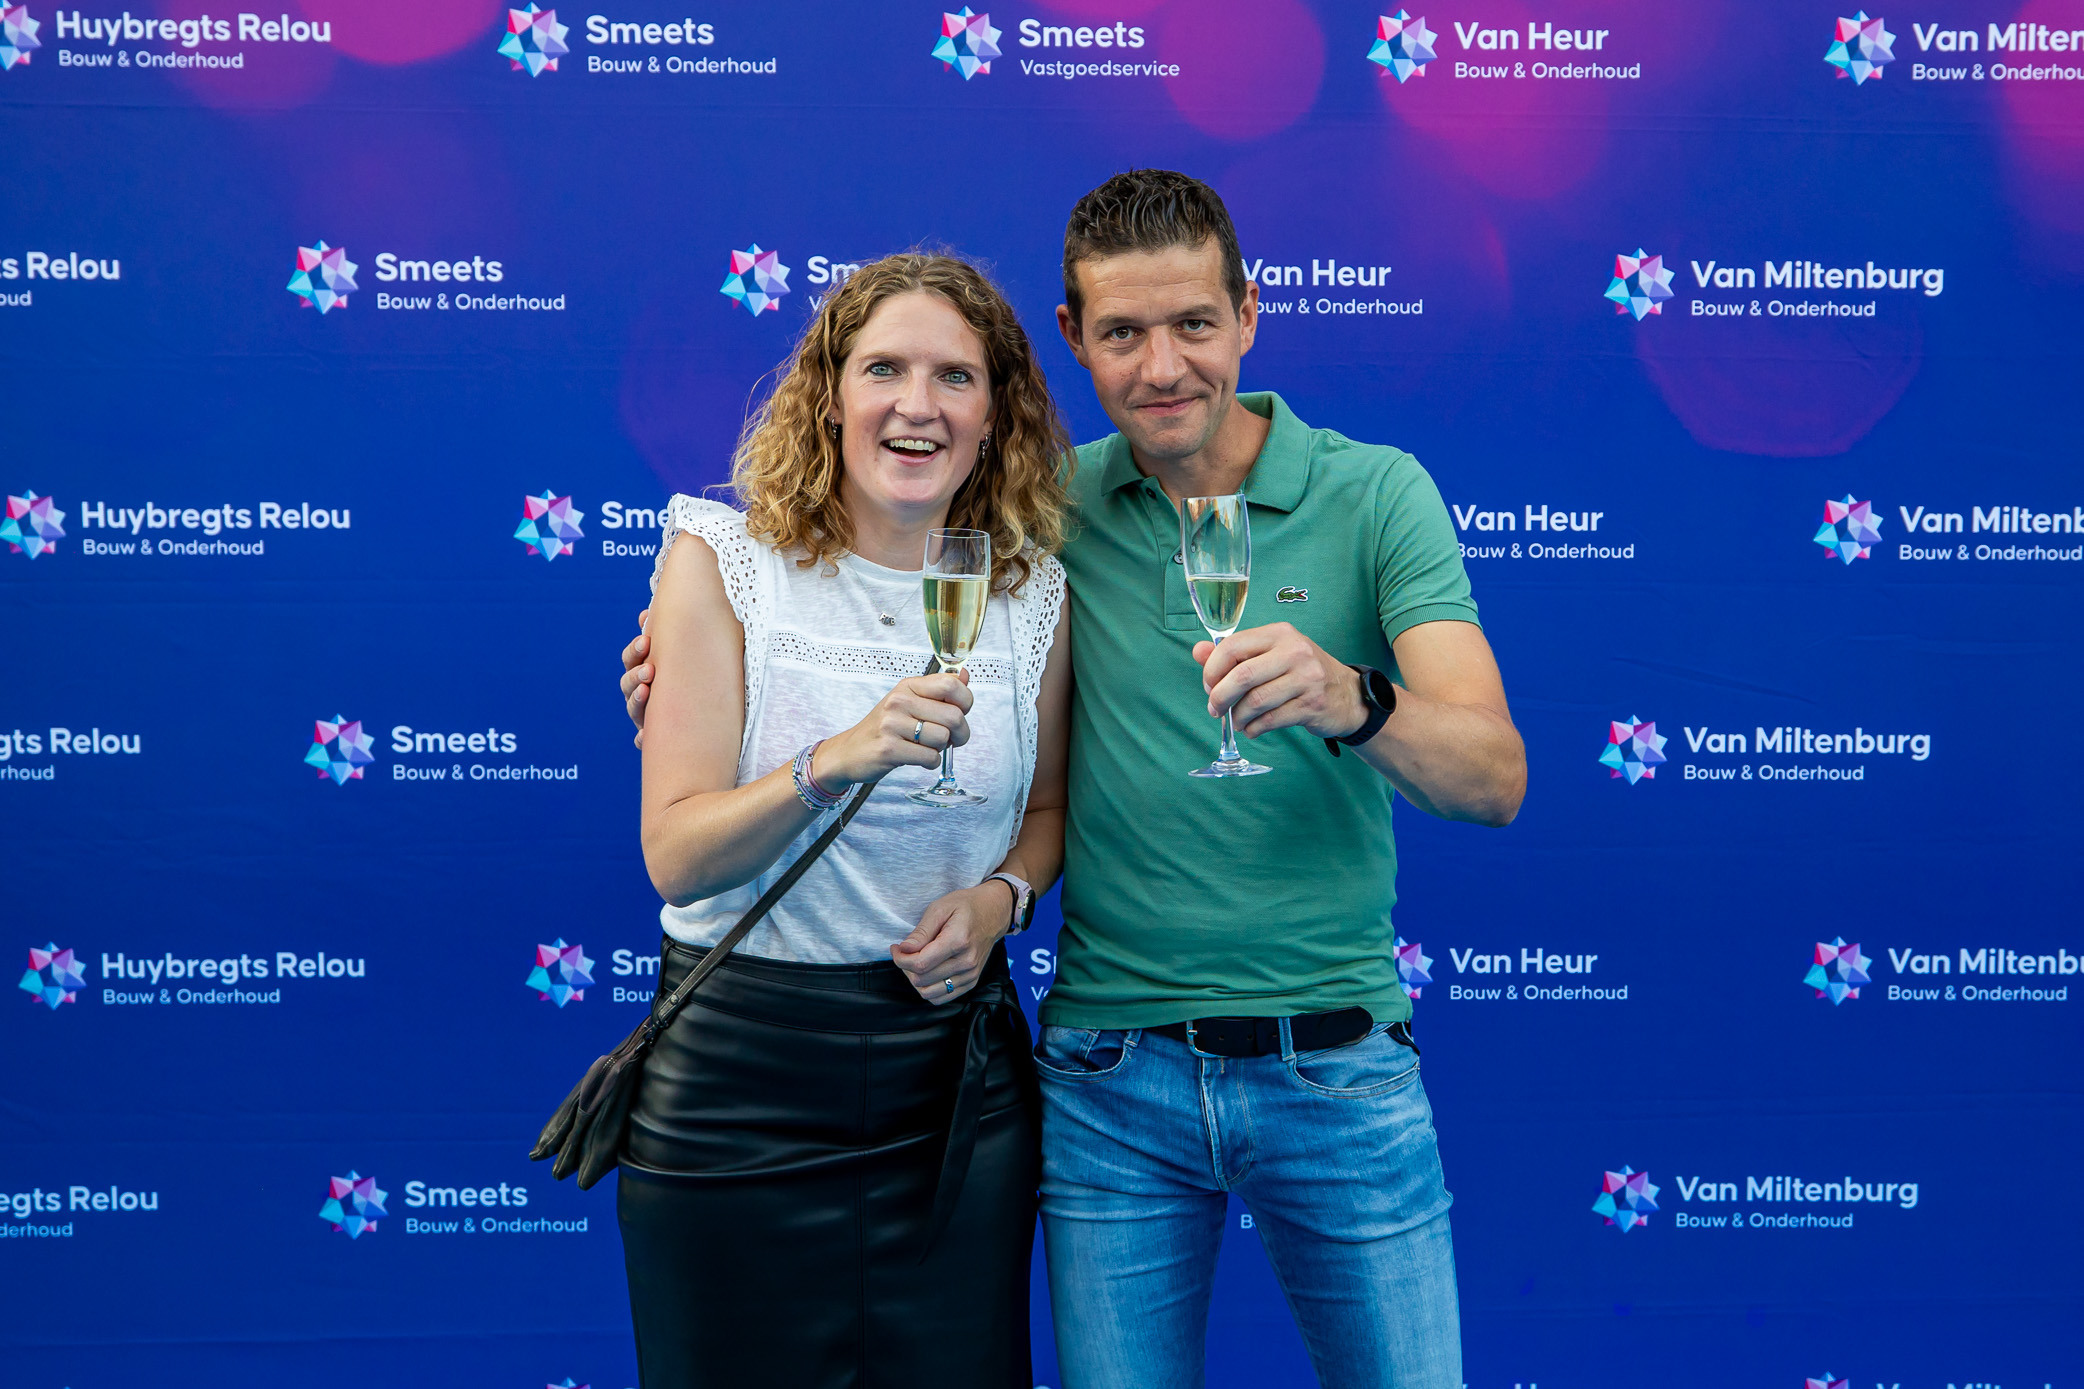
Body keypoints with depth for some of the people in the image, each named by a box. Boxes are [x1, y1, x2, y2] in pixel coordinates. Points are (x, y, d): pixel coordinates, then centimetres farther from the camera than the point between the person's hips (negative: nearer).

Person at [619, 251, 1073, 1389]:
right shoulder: (723, 561, -7)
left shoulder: (1033, 591, 0)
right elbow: (675, 855, -12)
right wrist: (834, 762, -28)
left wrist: (1001, 894, -7)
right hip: (738, 1079, -2)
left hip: (953, 1070, 2)